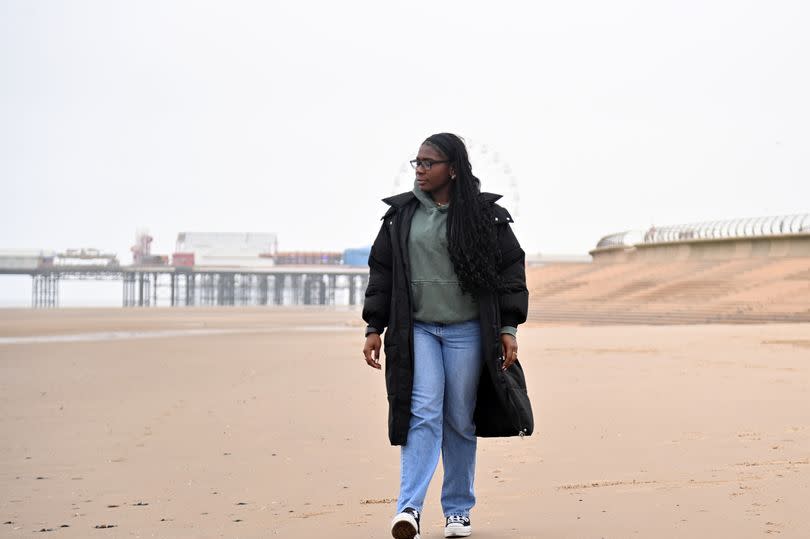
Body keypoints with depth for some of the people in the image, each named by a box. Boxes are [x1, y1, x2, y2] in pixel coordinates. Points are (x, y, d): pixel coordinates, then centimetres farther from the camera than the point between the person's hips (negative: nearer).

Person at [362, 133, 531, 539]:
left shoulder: (485, 214, 1)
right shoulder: (401, 214, 7)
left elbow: (511, 269, 3)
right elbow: (381, 270, 11)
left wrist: (508, 327, -3)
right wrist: (374, 328, 7)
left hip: (467, 331, -1)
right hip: (417, 330, 1)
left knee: (460, 420, 5)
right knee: (422, 413, -12)